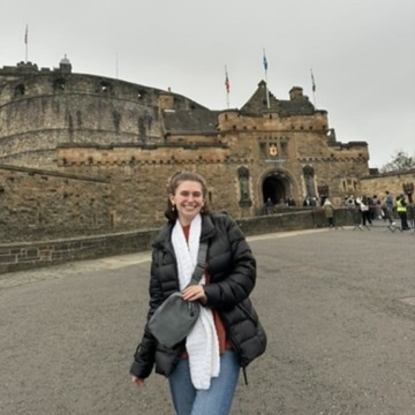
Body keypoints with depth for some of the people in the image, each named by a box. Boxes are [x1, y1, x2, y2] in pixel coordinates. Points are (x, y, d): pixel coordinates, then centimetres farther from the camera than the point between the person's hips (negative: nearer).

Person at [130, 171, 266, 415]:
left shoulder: (224, 227, 0)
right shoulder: (163, 244, 6)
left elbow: (247, 271, -2)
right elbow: (157, 303, 9)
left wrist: (210, 292, -18)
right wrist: (142, 362, 11)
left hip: (222, 345, -2)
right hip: (180, 349, 3)